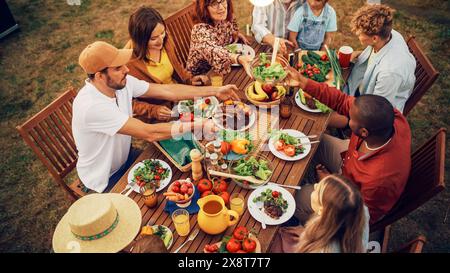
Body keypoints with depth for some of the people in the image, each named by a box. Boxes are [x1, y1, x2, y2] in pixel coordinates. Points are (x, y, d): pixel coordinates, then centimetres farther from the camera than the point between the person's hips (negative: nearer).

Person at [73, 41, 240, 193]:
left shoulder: (123, 82, -14)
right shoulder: (91, 106, -36)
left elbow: (167, 91, -12)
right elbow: (150, 133, -40)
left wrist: (215, 91, -13)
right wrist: (200, 126, -38)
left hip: (124, 158, 6)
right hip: (105, 180, -6)